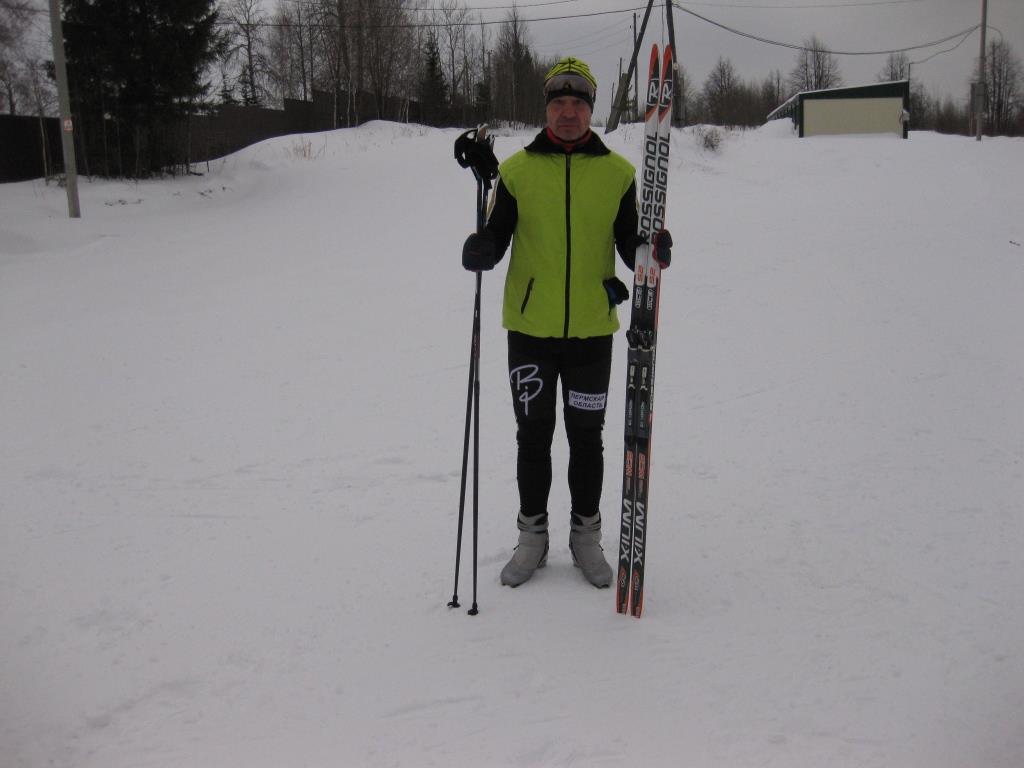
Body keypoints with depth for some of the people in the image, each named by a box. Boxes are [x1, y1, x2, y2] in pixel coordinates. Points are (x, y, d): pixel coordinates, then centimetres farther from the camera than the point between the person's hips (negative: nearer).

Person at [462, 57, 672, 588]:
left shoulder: (616, 172, 3)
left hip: (592, 330, 0)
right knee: (533, 435, 9)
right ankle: (533, 536, 25)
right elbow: (496, 236, 2)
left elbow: (628, 242, 7)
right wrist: (480, 250, -21)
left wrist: (651, 252, -15)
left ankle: (586, 535, 27)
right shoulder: (517, 169, 1)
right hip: (530, 329, 0)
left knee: (586, 436, 10)